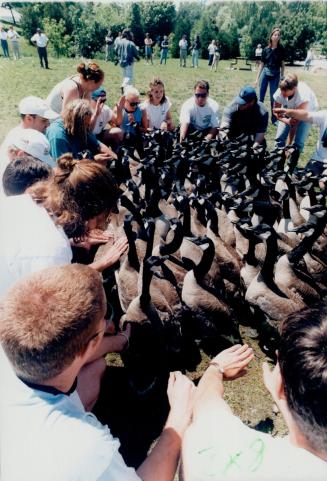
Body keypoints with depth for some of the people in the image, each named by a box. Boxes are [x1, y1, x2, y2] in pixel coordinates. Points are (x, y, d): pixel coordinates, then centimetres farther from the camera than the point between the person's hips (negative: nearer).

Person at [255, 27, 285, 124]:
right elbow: (261, 64, 6)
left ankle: (274, 119, 12)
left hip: (275, 75, -1)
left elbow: (282, 64, 3)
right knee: (261, 96, 3)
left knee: (273, 97, 3)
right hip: (265, 73, 1)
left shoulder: (281, 49, 0)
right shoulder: (266, 49, 1)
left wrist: (282, 77, 0)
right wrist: (257, 78, 4)